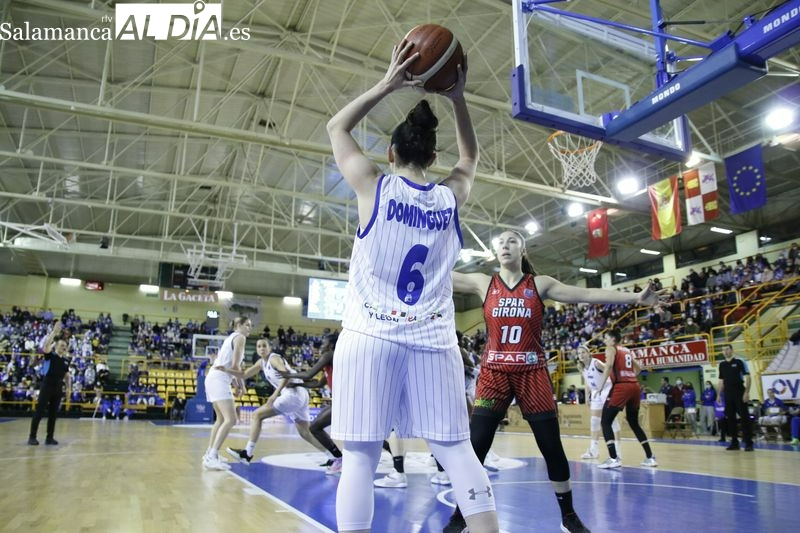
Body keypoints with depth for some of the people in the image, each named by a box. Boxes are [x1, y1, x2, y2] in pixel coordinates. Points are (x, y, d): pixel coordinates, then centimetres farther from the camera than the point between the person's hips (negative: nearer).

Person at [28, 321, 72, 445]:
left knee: (53, 413, 7)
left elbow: (67, 375, 21)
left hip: (58, 388, 5)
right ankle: (32, 437, 3)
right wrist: (54, 331, -25)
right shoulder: (50, 355, -2)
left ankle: (50, 437, 12)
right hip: (46, 386, -5)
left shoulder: (65, 361, 14)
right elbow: (46, 344, -22)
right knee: (39, 412, -3)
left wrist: (68, 386, 7)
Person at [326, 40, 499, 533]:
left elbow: (337, 127, 15)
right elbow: (470, 157, 29)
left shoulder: (374, 187, 0)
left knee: (360, 456, -1)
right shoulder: (451, 197, 7)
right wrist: (457, 98, 20)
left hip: (371, 337, -2)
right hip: (434, 340, 3)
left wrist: (388, 84, 10)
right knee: (456, 449, 7)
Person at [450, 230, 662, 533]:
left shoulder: (540, 284, 4)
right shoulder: (483, 283, 4)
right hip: (493, 373, 0)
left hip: (532, 374, 1)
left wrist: (635, 298, -5)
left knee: (553, 448, 5)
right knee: (475, 446, -5)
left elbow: (587, 295, 0)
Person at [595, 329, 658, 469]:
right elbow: (638, 368, 29)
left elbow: (609, 366, -15)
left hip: (621, 387, -7)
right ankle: (650, 457, 20)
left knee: (605, 422, -1)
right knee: (634, 423, 21)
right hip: (635, 386, 7)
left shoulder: (611, 348, 2)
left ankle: (613, 459, -11)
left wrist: (600, 387, -16)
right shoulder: (627, 351, 23)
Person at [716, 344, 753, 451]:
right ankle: (734, 442, 12)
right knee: (730, 418, 6)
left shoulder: (739, 362, -4)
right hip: (728, 395, 5)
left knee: (744, 417, -5)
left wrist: (747, 392, -16)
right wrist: (719, 394, 12)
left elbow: (747, 377, -8)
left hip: (739, 393, -5)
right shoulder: (722, 365, 12)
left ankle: (748, 443, 0)